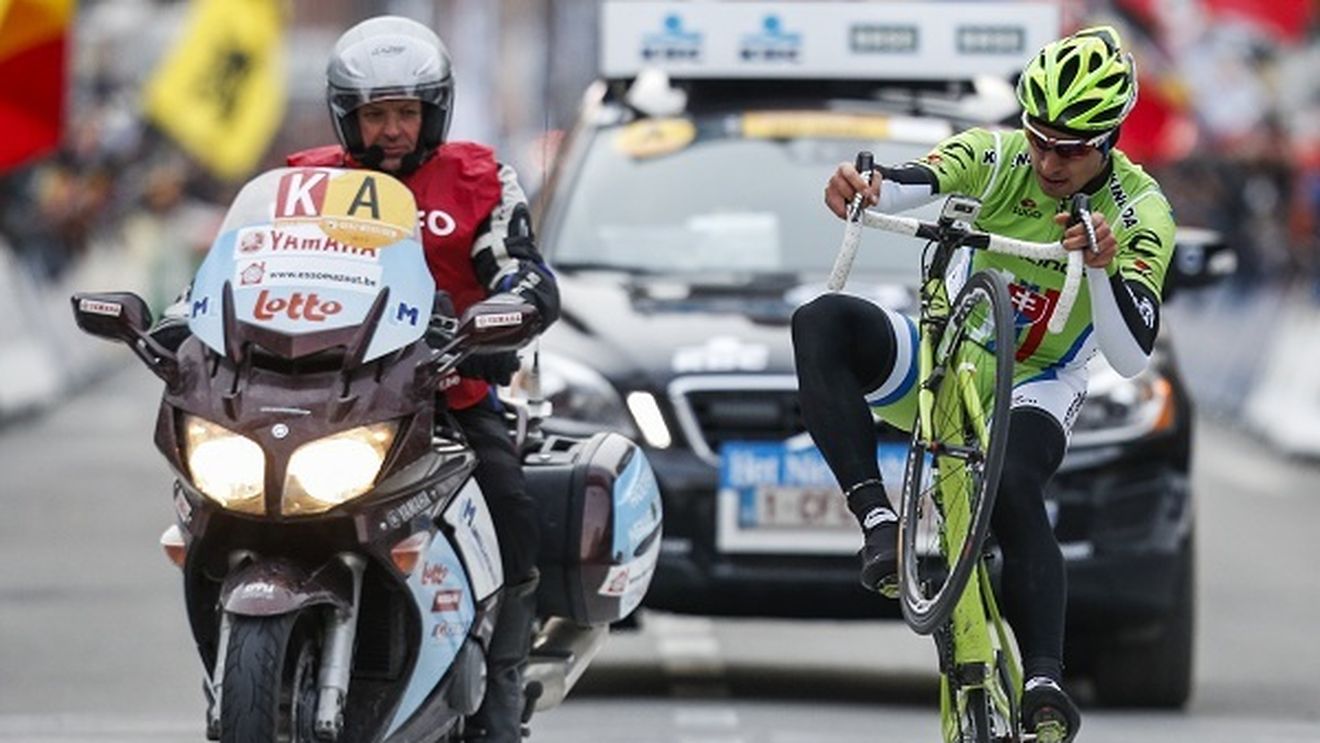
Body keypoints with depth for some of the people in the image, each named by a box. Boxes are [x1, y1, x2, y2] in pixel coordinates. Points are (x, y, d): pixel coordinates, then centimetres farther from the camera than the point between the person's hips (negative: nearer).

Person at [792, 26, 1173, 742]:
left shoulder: (1139, 212, -15)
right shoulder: (996, 157, -10)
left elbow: (1130, 358, -24)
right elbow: (914, 183, -32)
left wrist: (1105, 268, -41)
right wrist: (866, 187, -55)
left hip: (1036, 387, -3)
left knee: (1012, 488, -37)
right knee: (823, 323, -27)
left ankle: (1044, 686, -39)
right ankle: (877, 519, -35)